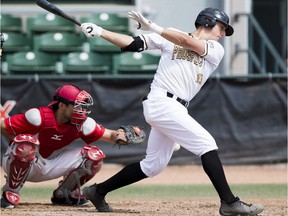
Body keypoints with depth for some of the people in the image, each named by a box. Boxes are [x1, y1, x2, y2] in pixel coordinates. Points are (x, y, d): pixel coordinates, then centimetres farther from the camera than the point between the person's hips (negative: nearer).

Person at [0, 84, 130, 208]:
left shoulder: (82, 124, -10)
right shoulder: (39, 117, -27)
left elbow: (109, 135, -9)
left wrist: (117, 136, -31)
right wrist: (20, 143, -25)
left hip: (48, 166, 6)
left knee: (94, 155, -6)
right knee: (27, 143, -42)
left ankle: (63, 195, 11)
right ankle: (10, 193, -23)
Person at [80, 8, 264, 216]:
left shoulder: (216, 51, 12)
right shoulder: (170, 37, 5)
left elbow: (189, 43, -6)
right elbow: (132, 44, 5)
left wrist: (153, 28, -15)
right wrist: (100, 32, -5)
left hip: (175, 109, 7)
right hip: (161, 102, -7)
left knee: (153, 166, 13)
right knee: (206, 143, -16)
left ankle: (98, 191, 26)